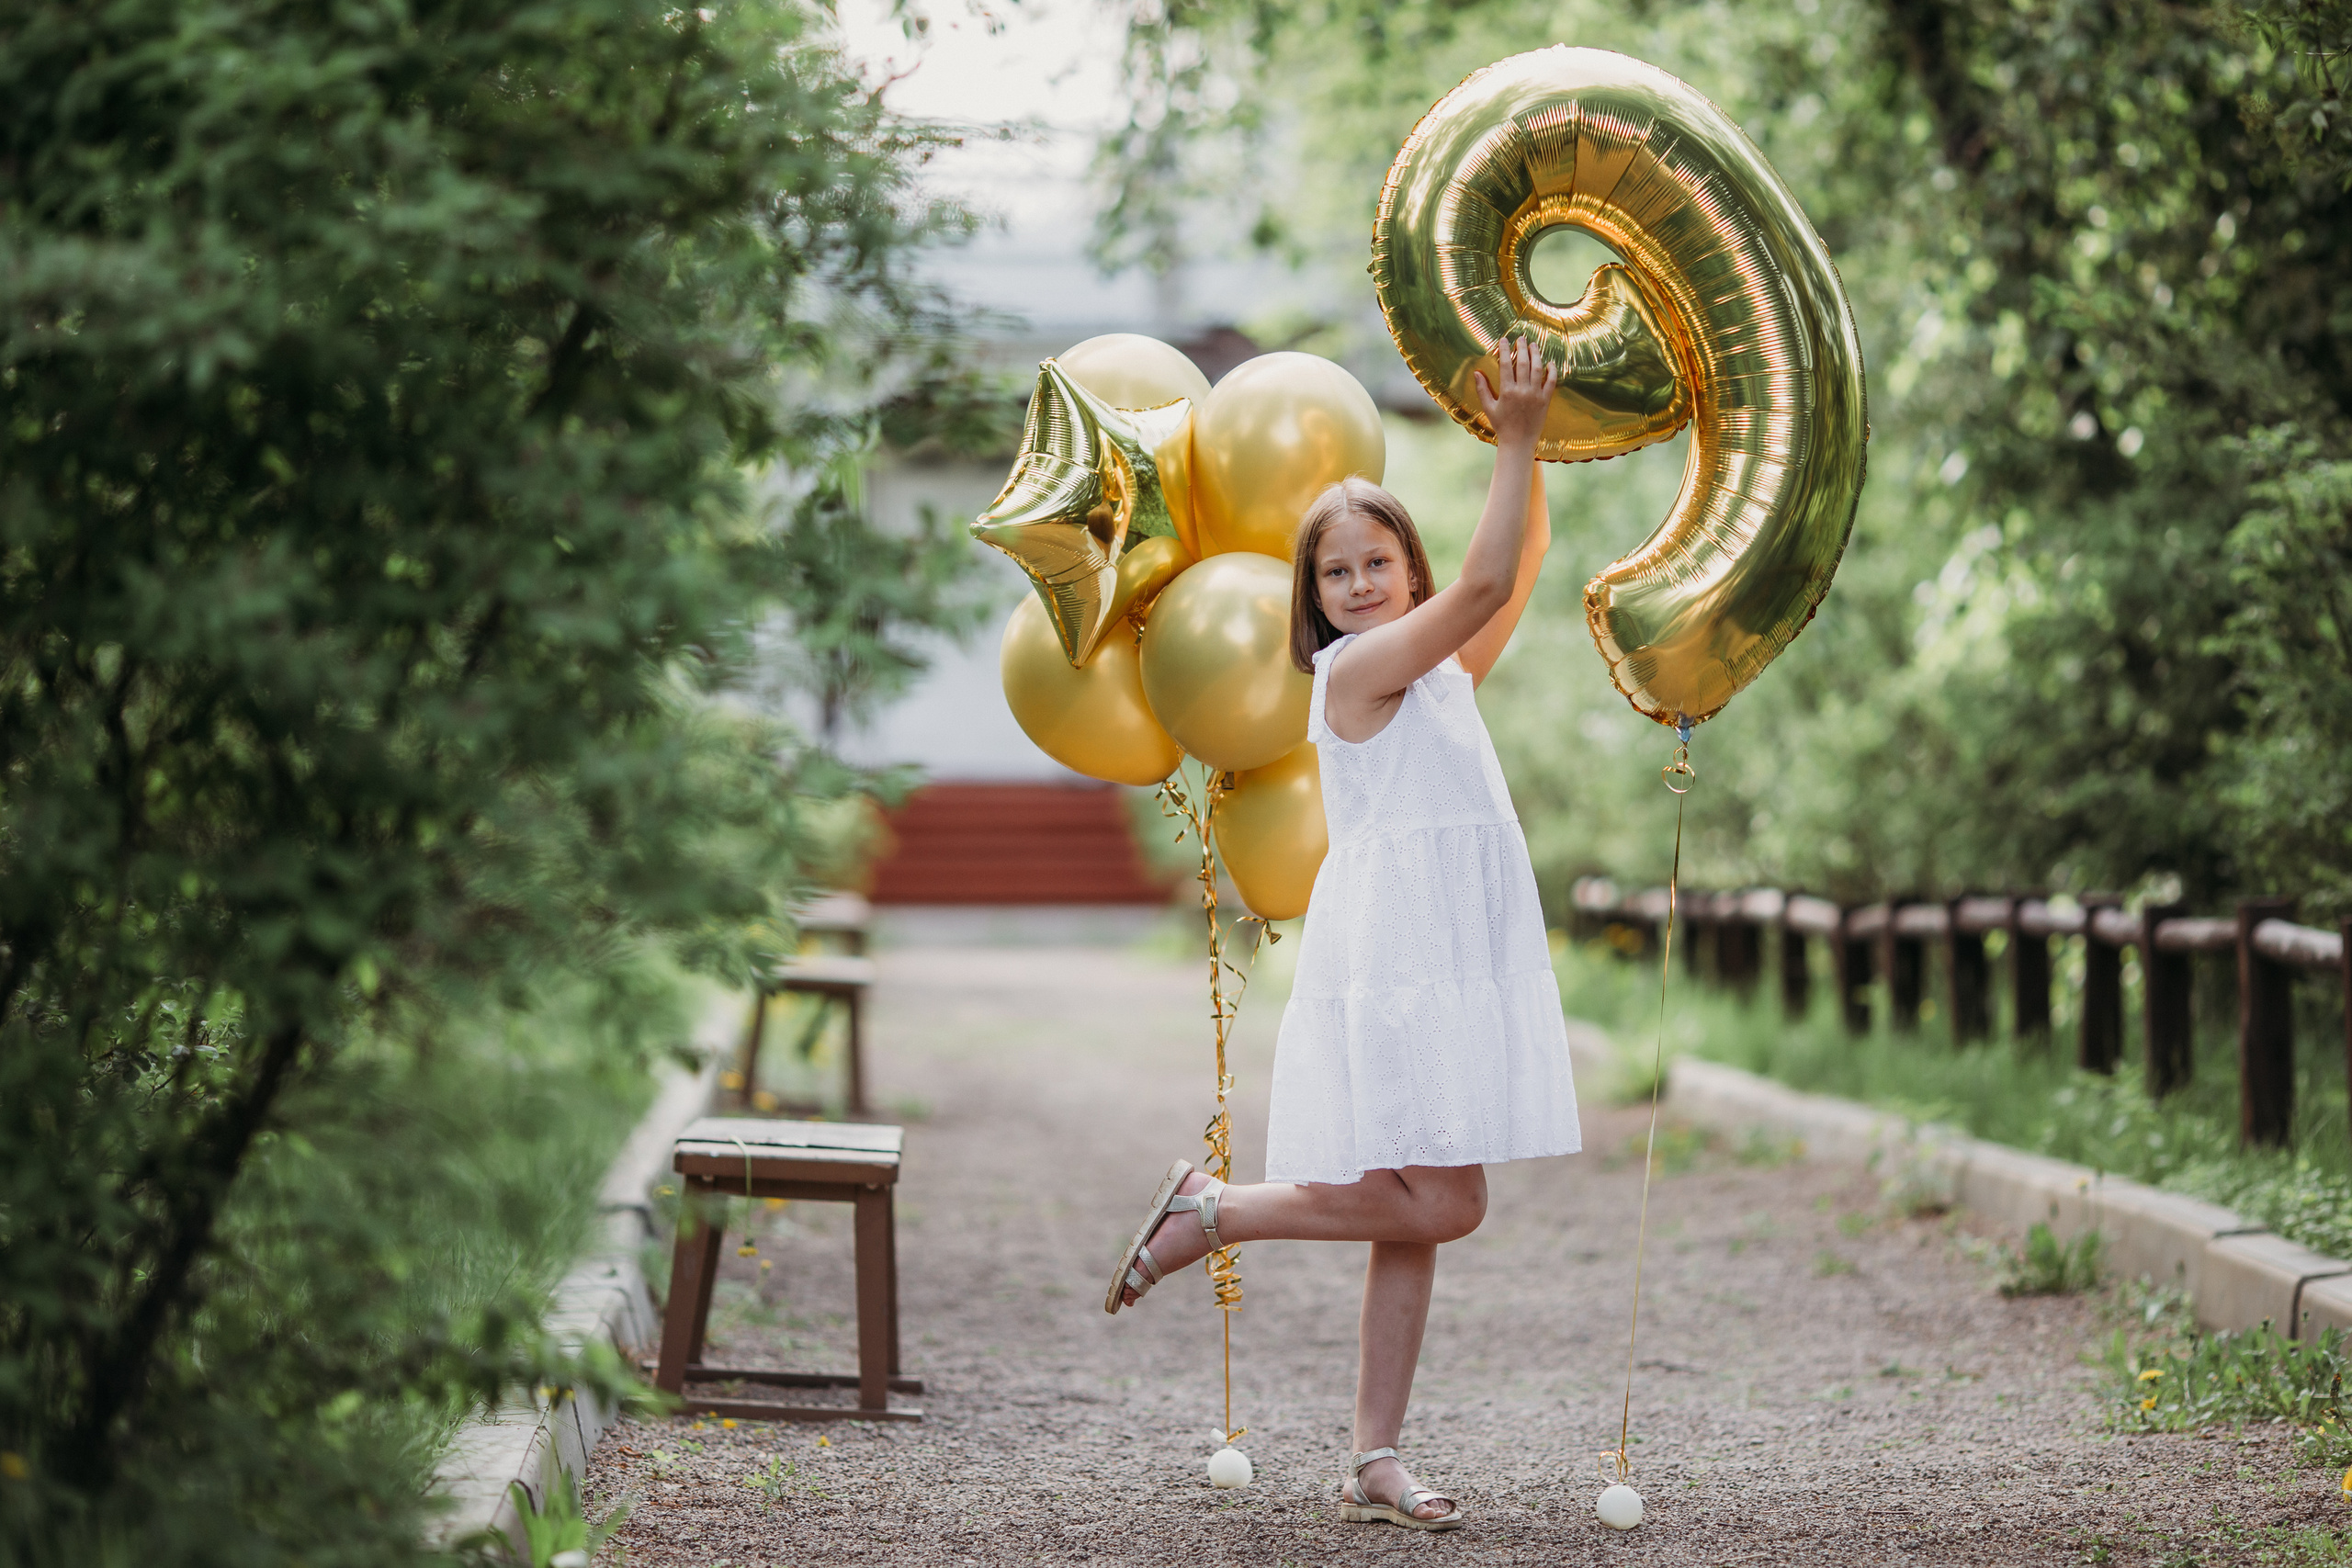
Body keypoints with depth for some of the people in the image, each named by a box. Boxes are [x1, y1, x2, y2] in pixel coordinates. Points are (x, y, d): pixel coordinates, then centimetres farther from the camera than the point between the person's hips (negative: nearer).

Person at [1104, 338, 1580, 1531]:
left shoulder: (1442, 672, 17)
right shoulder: (1357, 666, -7)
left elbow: (1522, 563, 21)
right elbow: (1486, 582, -16)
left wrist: (1524, 439, 12)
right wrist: (1517, 438, -16)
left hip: (1453, 963, 9)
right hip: (1391, 955, -9)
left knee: (1417, 1216, 6)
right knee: (1441, 1203, -13)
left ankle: (1374, 1461, 7)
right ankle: (1209, 1213, 1)